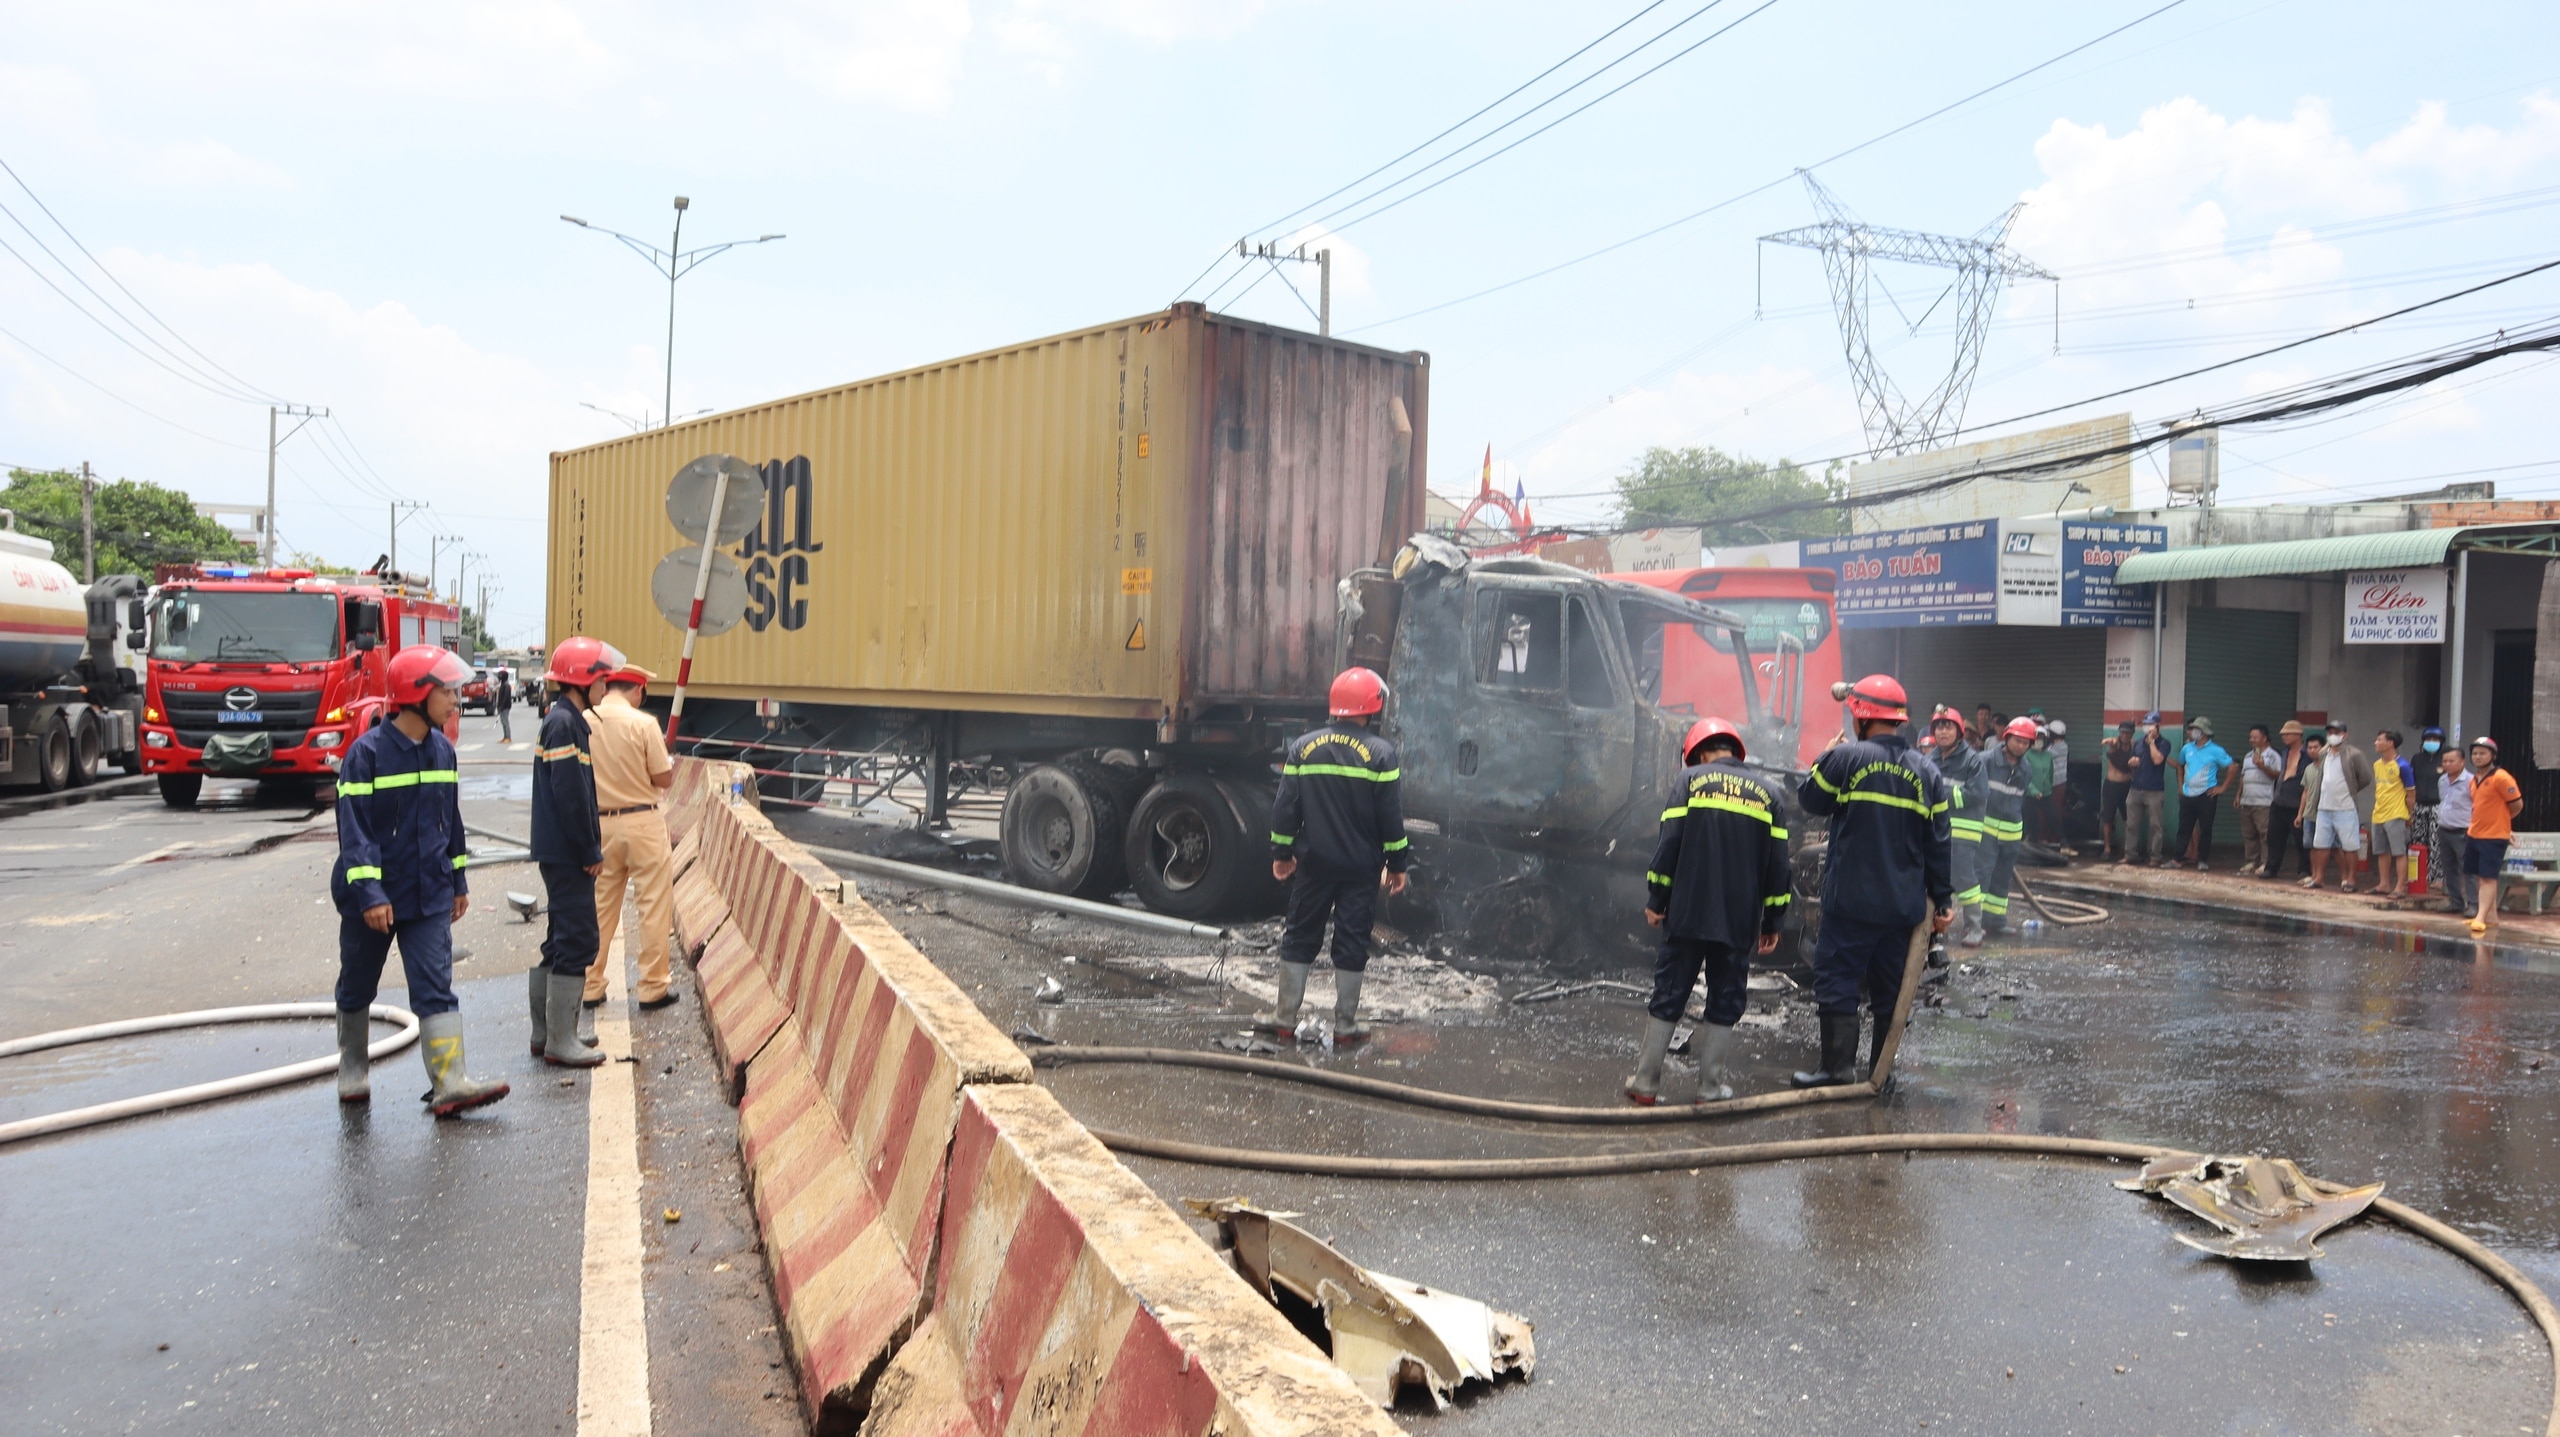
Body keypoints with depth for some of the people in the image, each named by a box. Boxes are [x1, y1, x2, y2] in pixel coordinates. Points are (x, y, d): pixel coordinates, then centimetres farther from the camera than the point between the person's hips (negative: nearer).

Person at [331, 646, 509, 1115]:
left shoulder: (442, 750, 4)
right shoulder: (367, 752, -15)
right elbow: (354, 829, -17)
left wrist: (459, 882, 15)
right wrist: (369, 894, -22)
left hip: (430, 894, 4)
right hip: (374, 896, -4)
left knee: (436, 988, -4)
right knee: (357, 988, 14)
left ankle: (450, 1083, -9)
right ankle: (353, 1074, 34)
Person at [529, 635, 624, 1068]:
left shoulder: (567, 720, 15)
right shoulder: (564, 723, -16)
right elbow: (570, 795, -20)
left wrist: (592, 845, 17)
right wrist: (591, 852, -16)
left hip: (562, 853, 11)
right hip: (566, 854, -11)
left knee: (562, 940, 16)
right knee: (577, 940, -7)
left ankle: (546, 1032, 24)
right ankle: (560, 1042, -2)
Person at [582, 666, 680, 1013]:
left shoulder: (583, 721, -2)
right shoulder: (643, 724, -13)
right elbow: (664, 779, -9)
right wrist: (672, 762, 12)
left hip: (599, 824, 5)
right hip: (642, 822, -5)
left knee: (599, 907, 15)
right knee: (654, 906, 5)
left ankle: (590, 986, 22)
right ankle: (653, 988, 8)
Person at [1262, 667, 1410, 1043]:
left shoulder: (1303, 747, 1)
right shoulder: (1380, 753, -7)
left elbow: (1285, 806, 2)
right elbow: (1391, 815, -7)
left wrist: (1282, 853, 12)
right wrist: (1397, 864, 2)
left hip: (1313, 862, 2)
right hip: (1361, 867, -2)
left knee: (1299, 937, 11)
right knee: (1352, 943, 5)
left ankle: (1285, 1018, 14)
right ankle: (1345, 1024, 10)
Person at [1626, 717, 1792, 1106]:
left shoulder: (1691, 780, 1)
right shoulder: (1766, 794, 9)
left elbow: (1669, 845, -6)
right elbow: (1778, 866, 7)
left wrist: (1655, 901, 0)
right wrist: (1773, 922, 12)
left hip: (1688, 914, -2)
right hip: (1740, 923, 2)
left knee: (1668, 997, 5)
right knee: (1725, 1001, 11)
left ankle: (1646, 1084, 9)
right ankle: (1711, 1086, 12)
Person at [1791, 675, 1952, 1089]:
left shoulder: (1847, 757, -12)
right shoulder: (1927, 775, 6)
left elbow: (1810, 799, 3)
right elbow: (1938, 845, 8)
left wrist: (1830, 756, 18)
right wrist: (1942, 901, 14)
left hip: (1851, 902, -5)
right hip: (1905, 906, 5)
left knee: (1837, 979, 1)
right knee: (1890, 988, 13)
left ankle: (1838, 1067, -2)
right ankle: (1882, 1069, 18)